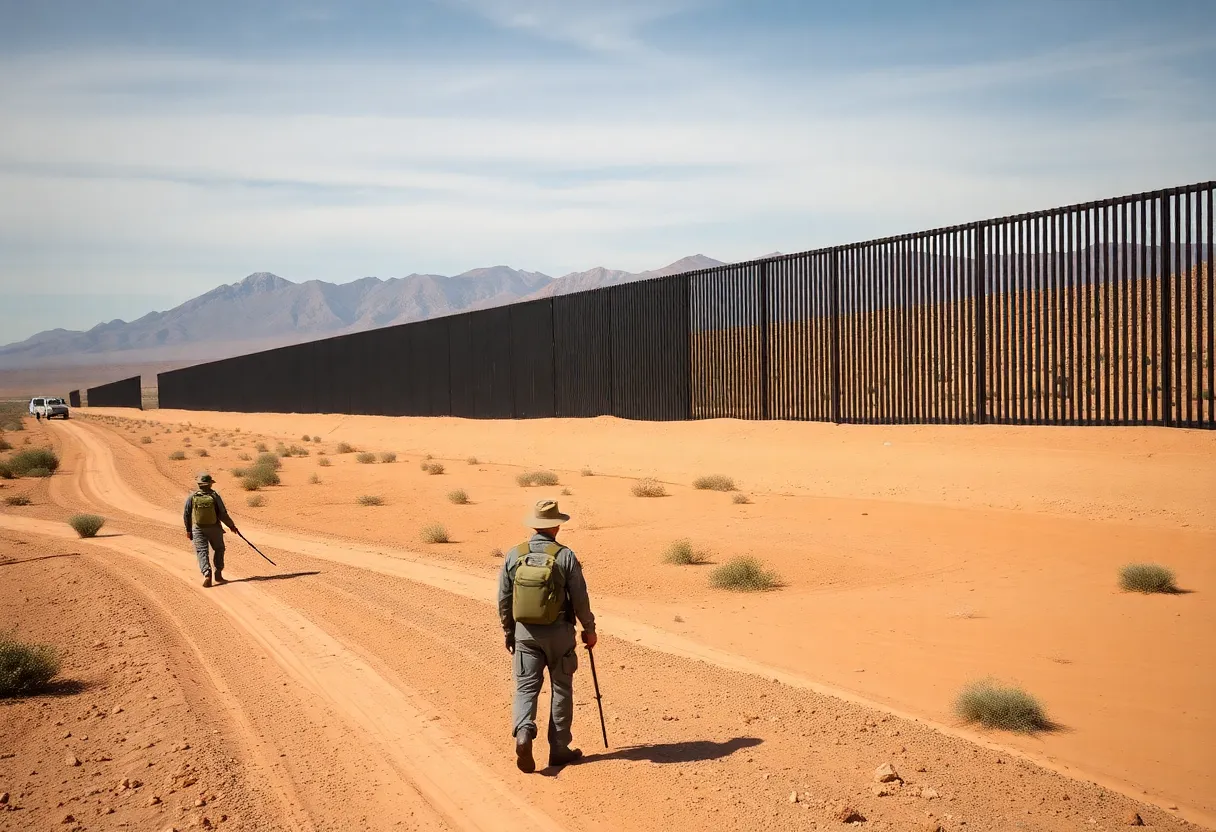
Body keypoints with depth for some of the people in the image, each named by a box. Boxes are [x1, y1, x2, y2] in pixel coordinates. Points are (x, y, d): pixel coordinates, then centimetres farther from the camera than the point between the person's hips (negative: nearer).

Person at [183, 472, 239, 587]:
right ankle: (218, 574, 15)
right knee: (219, 549, 18)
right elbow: (222, 514, -10)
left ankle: (206, 574, -18)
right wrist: (231, 525, 4)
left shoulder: (192, 497, -6)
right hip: (214, 529, 0)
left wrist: (188, 530, 11)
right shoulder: (215, 496, -10)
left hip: (198, 529, 0)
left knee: (202, 552, 2)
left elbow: (186, 515, -1)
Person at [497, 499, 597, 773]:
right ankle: (559, 748, 18)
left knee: (526, 687, 6)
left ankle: (523, 733, -19)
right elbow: (580, 599, -7)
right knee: (561, 689, 12)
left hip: (525, 631, 2)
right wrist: (589, 629, 7)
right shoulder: (565, 556, -11)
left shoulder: (514, 555, -3)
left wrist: (508, 632, 15)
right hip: (558, 632, -2)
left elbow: (503, 599, 2)